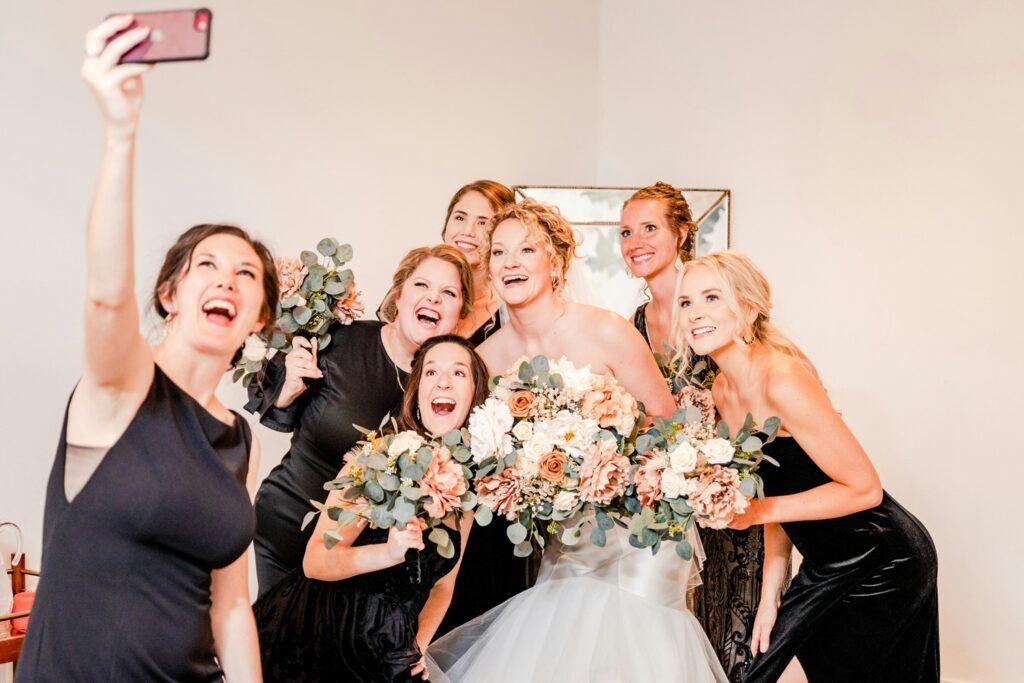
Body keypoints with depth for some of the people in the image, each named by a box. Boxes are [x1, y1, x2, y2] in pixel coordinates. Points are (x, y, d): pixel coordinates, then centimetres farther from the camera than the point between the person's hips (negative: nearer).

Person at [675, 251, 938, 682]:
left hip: (881, 566, -7)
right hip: (826, 566, 8)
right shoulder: (722, 391, 1)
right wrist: (770, 594, 2)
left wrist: (758, 511, -23)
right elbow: (778, 488, 7)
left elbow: (865, 489, -23)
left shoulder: (783, 381, -25)